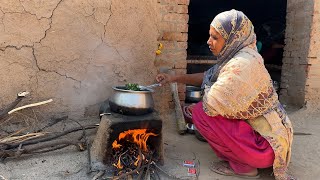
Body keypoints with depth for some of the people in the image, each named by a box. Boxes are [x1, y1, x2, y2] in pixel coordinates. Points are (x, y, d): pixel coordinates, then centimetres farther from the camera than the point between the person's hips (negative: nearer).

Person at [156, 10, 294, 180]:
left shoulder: (242, 64, -27)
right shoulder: (236, 56, 2)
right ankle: (242, 159, 15)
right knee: (202, 108, 13)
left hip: (266, 144, -9)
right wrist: (174, 78, 8)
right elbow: (207, 77, 13)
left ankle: (242, 166, -2)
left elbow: (210, 105, -29)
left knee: (200, 112, -15)